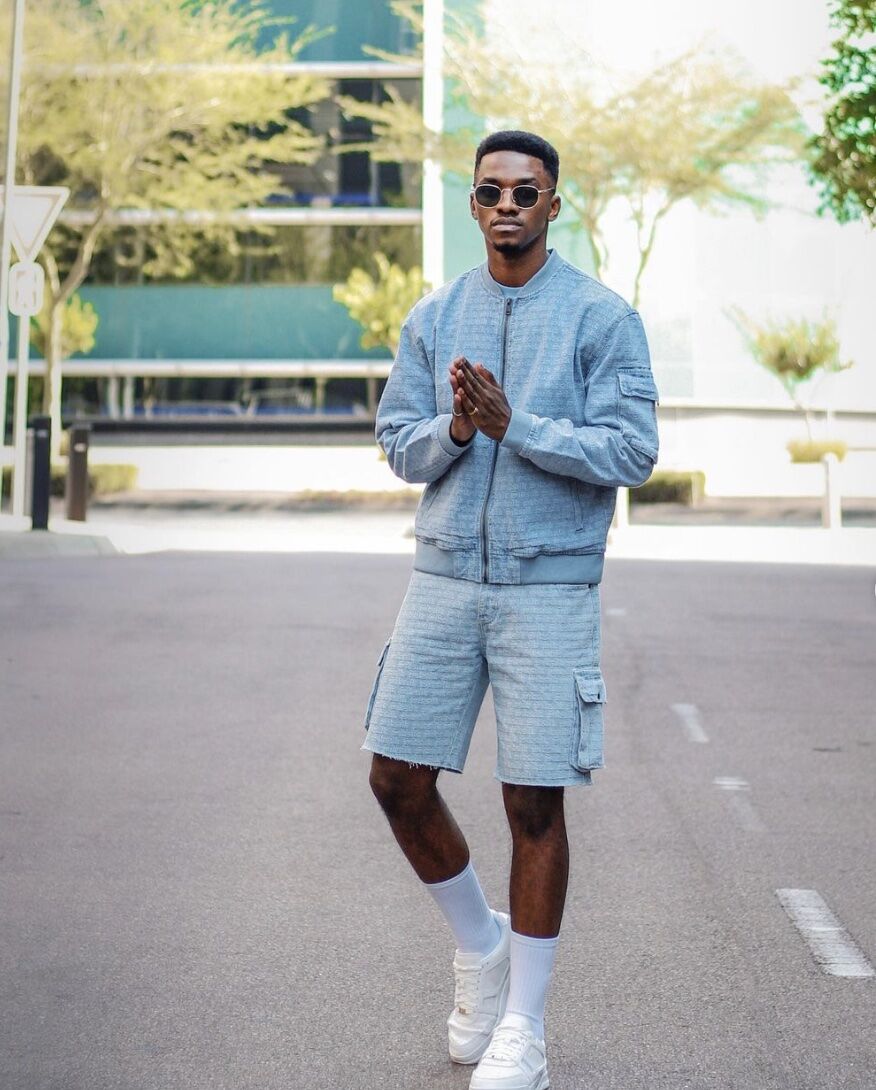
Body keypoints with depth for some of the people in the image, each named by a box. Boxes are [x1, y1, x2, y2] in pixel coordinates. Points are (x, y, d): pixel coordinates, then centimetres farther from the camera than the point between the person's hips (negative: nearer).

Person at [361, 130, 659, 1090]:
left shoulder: (603, 317, -2)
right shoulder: (432, 318, 11)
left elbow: (632, 449, -9)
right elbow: (396, 442, 11)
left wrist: (514, 426, -18)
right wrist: (453, 430, -10)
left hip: (549, 586, -4)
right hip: (443, 578, 4)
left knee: (534, 801, -3)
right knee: (399, 778, 2)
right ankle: (478, 945, 28)